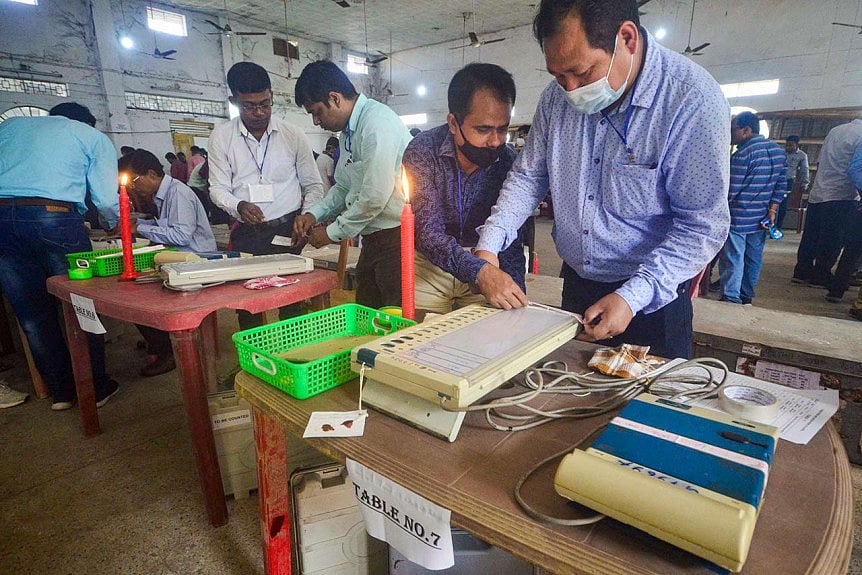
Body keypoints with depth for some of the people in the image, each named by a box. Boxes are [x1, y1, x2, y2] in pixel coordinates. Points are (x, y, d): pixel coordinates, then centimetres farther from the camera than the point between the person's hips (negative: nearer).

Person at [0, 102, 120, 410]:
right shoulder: (93, 136, 16)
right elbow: (107, 198, 6)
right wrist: (120, 224, 25)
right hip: (55, 218, -4)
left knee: (33, 315, 10)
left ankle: (61, 391, 21)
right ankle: (96, 388, 15)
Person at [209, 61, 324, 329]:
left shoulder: (293, 135, 2)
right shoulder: (221, 137, 3)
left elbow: (313, 186, 7)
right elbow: (218, 188, 5)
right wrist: (238, 206, -17)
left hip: (288, 232, -1)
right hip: (246, 234, 1)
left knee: (292, 303, 0)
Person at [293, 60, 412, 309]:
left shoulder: (377, 122, -15)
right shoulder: (348, 132, 15)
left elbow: (375, 195, -20)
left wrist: (332, 232, -9)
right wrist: (313, 214, 8)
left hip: (397, 235, -9)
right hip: (373, 237, 9)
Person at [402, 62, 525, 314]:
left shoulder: (507, 160, -10)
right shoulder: (423, 151, -20)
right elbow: (428, 233, -29)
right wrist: (480, 272, -44)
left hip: (482, 263, 3)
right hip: (430, 264, -2)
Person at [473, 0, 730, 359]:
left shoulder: (693, 99, -21)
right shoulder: (558, 96, -5)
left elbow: (703, 224, -19)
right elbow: (528, 177, 1)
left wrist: (633, 297, -28)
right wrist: (486, 254, -10)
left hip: (653, 297, -5)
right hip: (575, 285, 5)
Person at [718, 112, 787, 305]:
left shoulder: (742, 155, -17)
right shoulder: (778, 151, 8)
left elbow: (730, 192, -17)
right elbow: (781, 185, 6)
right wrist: (772, 211, 5)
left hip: (738, 219, -8)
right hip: (761, 219, 8)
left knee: (733, 260, 0)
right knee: (753, 259, 16)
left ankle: (731, 298, 2)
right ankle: (747, 296, 27)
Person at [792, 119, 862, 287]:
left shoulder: (835, 130, 10)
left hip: (817, 194, 7)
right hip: (841, 197, -7)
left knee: (810, 237, 10)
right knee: (831, 242, 0)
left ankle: (802, 272, 15)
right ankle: (821, 277, 5)